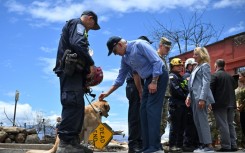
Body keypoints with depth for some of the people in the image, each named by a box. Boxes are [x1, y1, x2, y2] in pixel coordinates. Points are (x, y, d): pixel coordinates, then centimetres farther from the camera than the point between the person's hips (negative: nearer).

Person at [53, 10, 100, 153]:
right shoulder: (77, 24, 2)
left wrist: (88, 68, 17)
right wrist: (91, 63, -14)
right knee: (74, 105, -18)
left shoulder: (72, 26, 32)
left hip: (71, 71, 11)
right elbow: (77, 44, -18)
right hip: (71, 71, -11)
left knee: (76, 107, 8)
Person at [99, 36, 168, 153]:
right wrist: (107, 93, 14)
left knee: (152, 108, -16)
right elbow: (120, 78, 17)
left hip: (158, 76, -9)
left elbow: (157, 61, -19)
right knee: (144, 111, 2)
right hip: (149, 79, 9)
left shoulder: (139, 44, -14)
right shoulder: (124, 58, 10)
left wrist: (154, 82, -21)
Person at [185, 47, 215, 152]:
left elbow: (206, 83, -12)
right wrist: (189, 96, 14)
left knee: (202, 120, -10)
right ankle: (203, 144, 10)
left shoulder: (205, 65, -2)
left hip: (201, 97, -9)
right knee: (197, 121, 7)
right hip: (195, 97, 9)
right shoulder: (197, 67, 23)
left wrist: (202, 98, -21)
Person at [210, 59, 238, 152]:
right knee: (230, 124, 11)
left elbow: (210, 89, -12)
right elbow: (235, 86, 18)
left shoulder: (214, 75, -7)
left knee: (223, 125, -6)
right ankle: (233, 145, 10)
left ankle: (226, 146, -8)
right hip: (230, 103, 7)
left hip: (220, 103, -7)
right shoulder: (230, 76, 14)